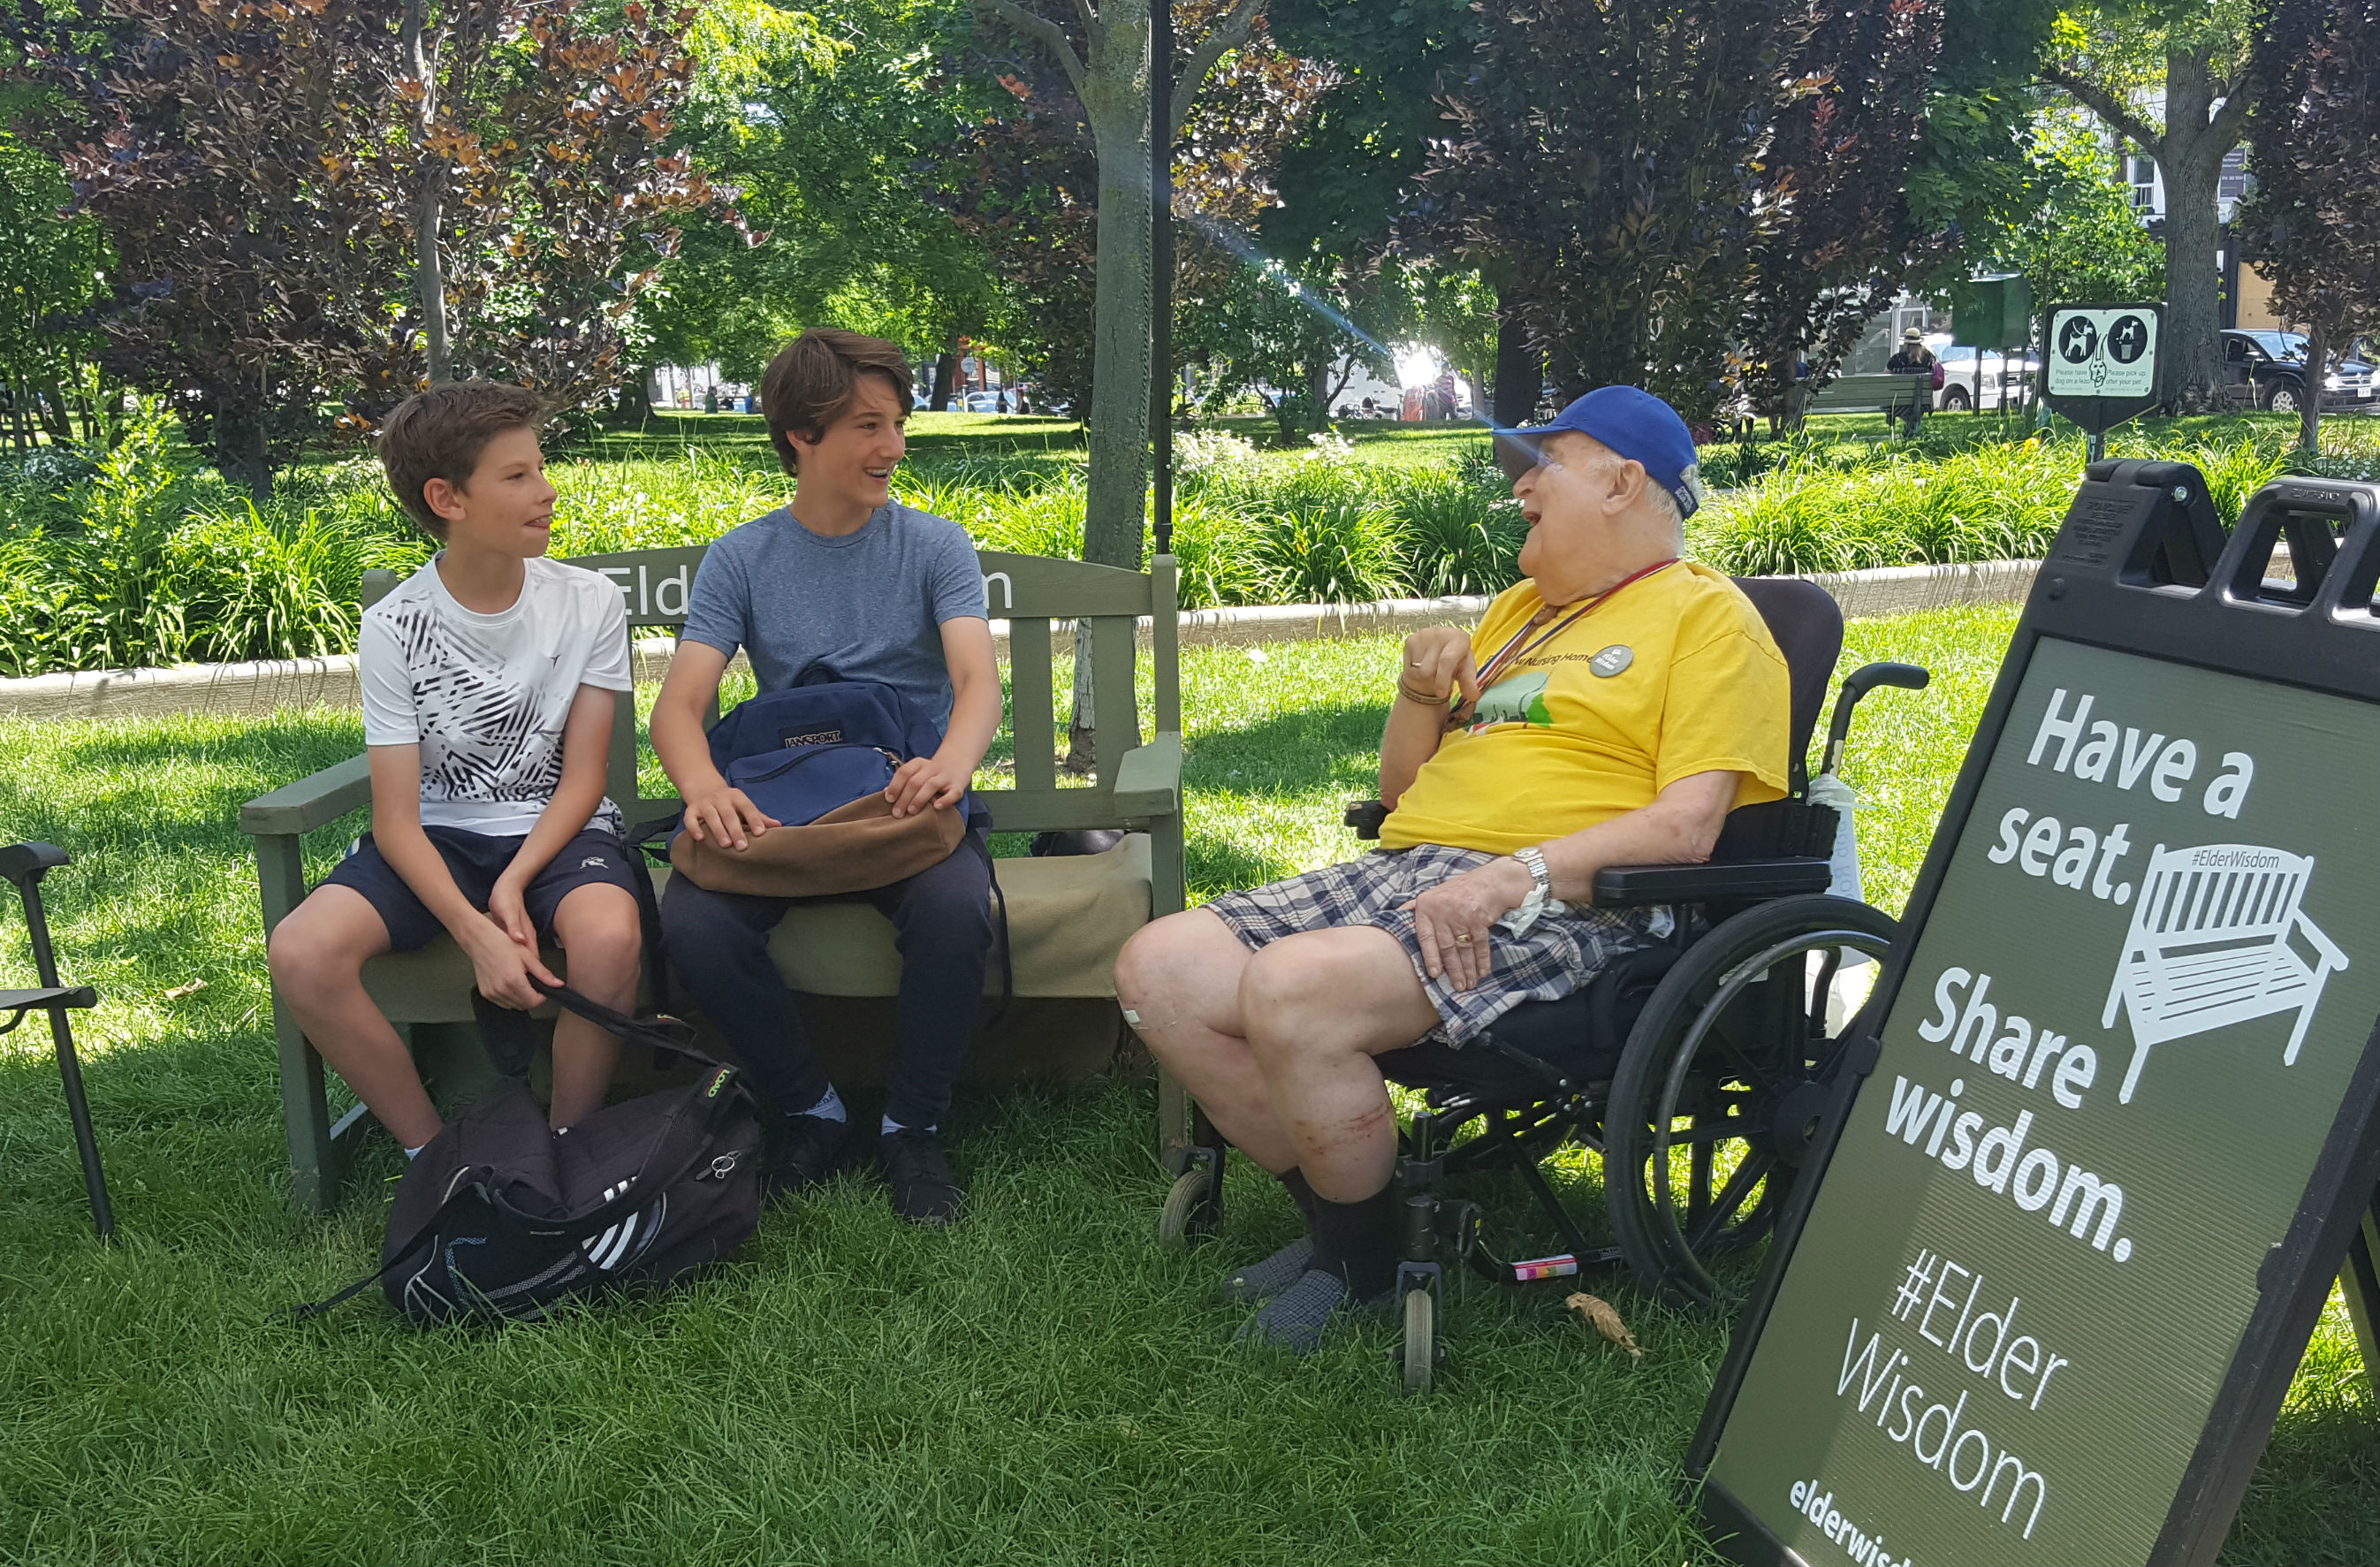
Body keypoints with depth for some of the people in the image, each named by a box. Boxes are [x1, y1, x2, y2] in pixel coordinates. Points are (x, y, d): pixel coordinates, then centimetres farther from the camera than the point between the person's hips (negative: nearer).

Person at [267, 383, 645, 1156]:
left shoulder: (589, 604, -4)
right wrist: (477, 935, -25)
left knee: (611, 938, -36)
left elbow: (582, 776, -2)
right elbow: (396, 821, -10)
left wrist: (514, 883, -19)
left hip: (557, 827, -1)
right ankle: (432, 1151, -6)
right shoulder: (394, 627, -6)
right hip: (438, 837, 1)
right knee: (300, 954, -26)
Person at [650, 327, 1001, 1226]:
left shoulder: (934, 546, 5)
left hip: (908, 801, -1)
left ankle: (912, 1125, -9)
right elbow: (680, 702, -3)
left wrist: (951, 764, -35)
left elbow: (978, 679, -10)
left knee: (957, 907, -35)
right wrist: (703, 787, -28)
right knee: (691, 921, -29)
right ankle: (809, 1108, -3)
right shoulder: (743, 560, 7)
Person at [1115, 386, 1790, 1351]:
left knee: (1293, 987, -33)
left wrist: (1516, 875, -23)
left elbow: (1686, 825, -11)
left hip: (1557, 909, -8)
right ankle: (1335, 1220, 3)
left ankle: (1372, 1259, -7)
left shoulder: (1707, 614, 4)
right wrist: (1422, 696, 7)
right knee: (1160, 968, -11)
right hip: (1398, 873, 8)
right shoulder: (1520, 608, 28)